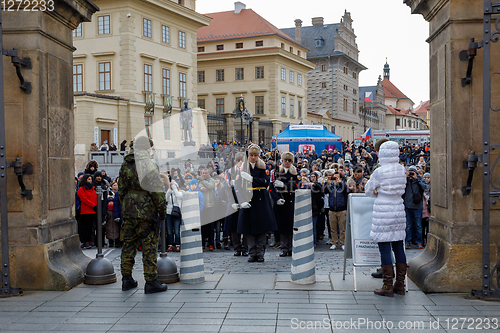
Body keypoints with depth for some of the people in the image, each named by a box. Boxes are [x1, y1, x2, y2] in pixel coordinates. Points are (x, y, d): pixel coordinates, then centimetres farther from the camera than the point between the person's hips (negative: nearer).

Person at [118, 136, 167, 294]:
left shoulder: (125, 165, 10)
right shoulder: (149, 165, -12)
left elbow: (121, 189, 17)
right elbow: (157, 190, -14)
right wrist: (162, 209, -5)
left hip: (128, 211, 7)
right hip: (146, 211, -7)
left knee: (129, 244, 14)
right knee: (149, 246, -1)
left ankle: (127, 279, 21)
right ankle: (151, 282, 3)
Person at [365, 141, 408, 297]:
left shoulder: (379, 171, -14)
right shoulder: (401, 169, 4)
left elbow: (368, 190, -1)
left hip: (383, 210, -6)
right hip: (398, 209, 6)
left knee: (384, 248, -1)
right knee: (398, 246, 11)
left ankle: (388, 286, 3)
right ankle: (400, 285, 17)